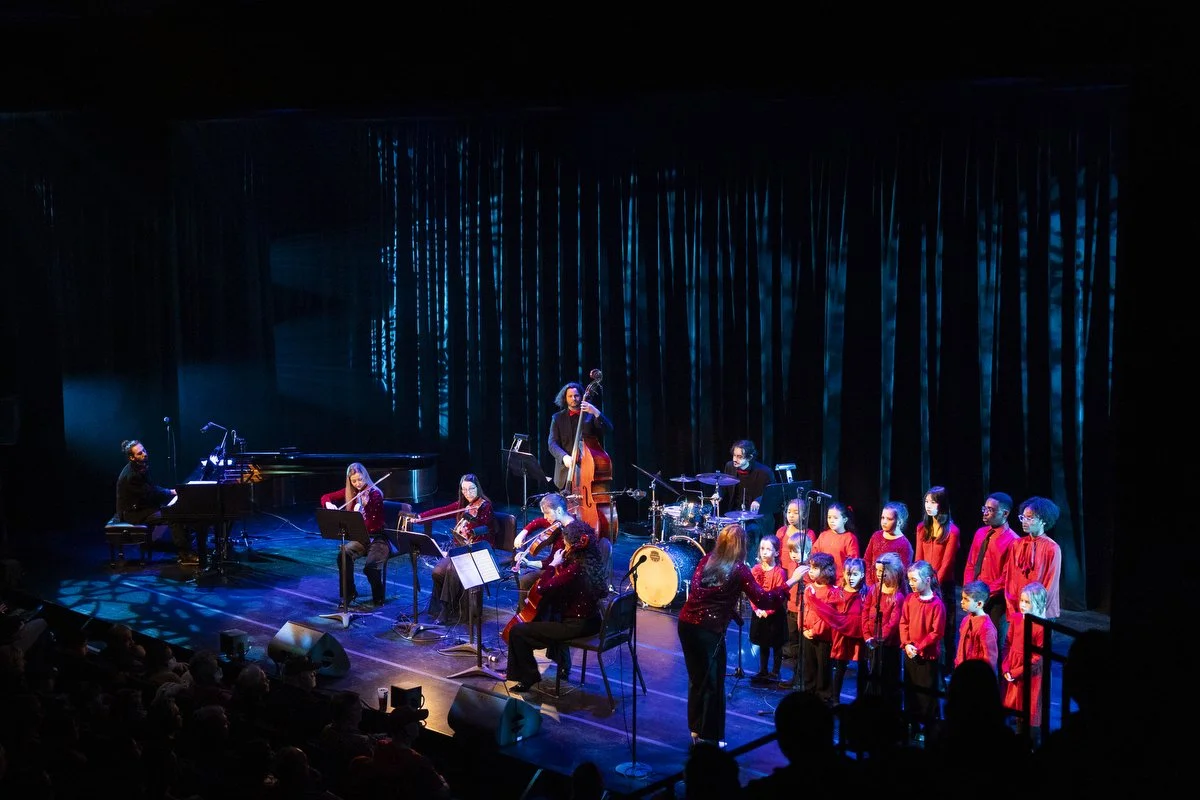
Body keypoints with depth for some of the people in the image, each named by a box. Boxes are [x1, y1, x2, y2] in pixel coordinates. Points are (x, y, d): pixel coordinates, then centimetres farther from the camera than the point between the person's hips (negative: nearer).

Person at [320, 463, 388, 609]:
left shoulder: (375, 493, -14)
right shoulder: (350, 492, 3)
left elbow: (375, 525, -23)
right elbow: (326, 497, 8)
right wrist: (329, 504, -16)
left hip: (378, 538, -5)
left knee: (370, 566, -29)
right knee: (343, 554, -26)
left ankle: (378, 596, 3)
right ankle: (348, 593, -8)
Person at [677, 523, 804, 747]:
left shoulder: (707, 560, 9)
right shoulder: (739, 570, -8)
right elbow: (762, 600, -9)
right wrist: (790, 582, -2)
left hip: (686, 623, 6)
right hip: (709, 630, -6)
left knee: (697, 679, 20)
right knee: (712, 684, 7)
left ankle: (697, 730, 32)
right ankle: (708, 737, 13)